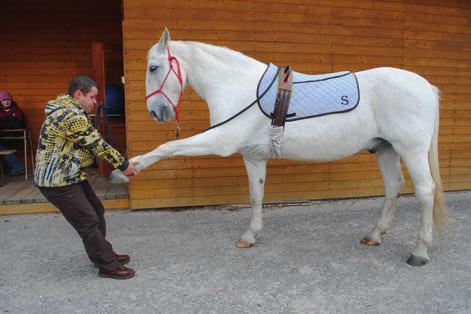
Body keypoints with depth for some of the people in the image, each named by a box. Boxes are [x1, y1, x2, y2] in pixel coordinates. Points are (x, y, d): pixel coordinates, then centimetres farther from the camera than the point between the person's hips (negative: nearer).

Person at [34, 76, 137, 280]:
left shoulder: (71, 111, 11)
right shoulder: (72, 116, -23)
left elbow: (93, 145, 11)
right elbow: (98, 145, -20)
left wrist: (120, 162, 4)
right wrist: (123, 165, -11)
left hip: (71, 176, 10)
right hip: (58, 181, -10)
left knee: (97, 212, 17)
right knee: (89, 223, -4)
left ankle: (104, 255, 31)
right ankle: (108, 267, 7)